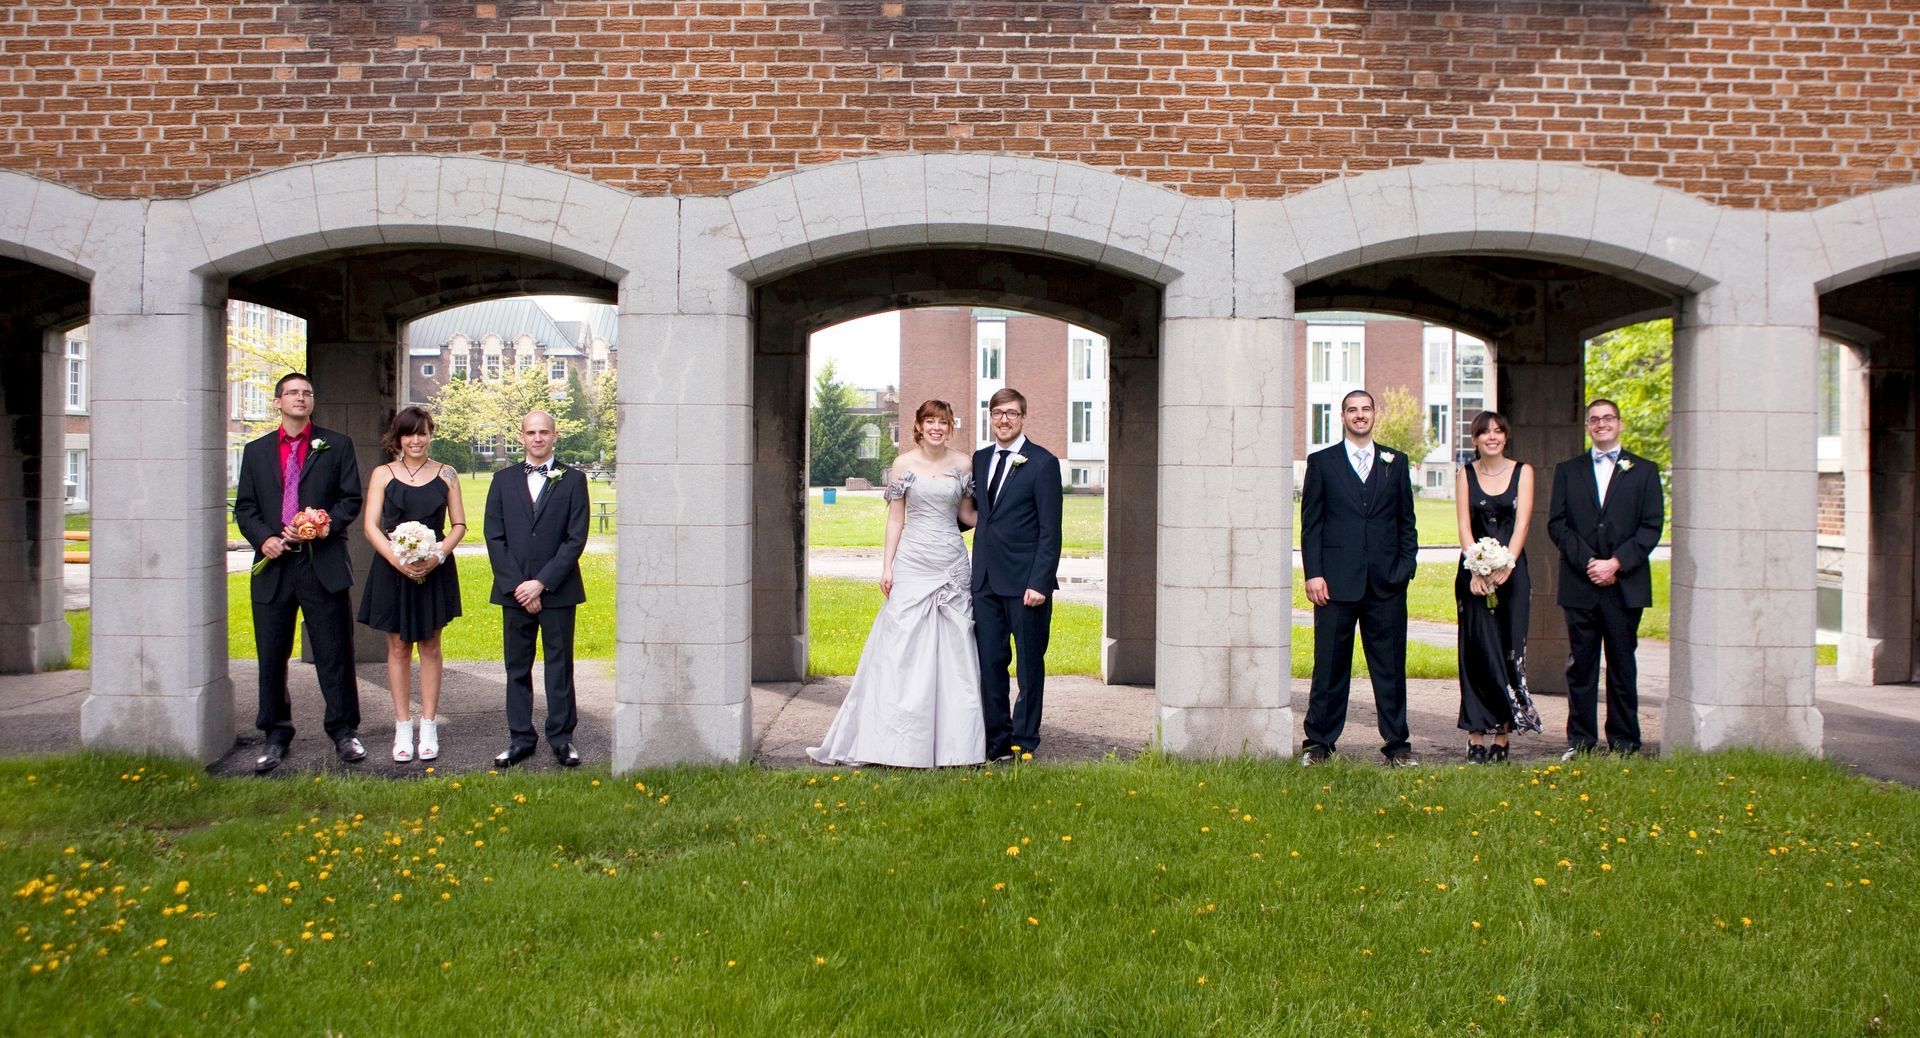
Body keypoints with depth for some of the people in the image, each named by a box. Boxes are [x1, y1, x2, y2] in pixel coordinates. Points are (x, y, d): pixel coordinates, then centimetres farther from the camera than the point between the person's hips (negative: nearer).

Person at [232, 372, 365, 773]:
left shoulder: (336, 445, 8)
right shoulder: (256, 451, 14)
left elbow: (351, 498, 2)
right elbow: (245, 507, 11)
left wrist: (326, 526, -14)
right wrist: (264, 538, -7)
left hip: (323, 563, -2)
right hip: (274, 564, 2)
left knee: (335, 653, 1)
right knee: (271, 656, 7)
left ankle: (344, 731, 11)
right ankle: (275, 736, 18)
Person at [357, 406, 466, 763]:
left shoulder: (445, 474, 5)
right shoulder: (383, 475, 3)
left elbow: (459, 524, 5)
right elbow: (371, 526, -2)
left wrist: (439, 554, -12)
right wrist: (396, 558, -18)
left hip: (435, 569, 0)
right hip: (392, 569, 0)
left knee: (430, 646, 6)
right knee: (398, 647, 4)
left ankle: (429, 725, 11)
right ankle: (402, 727, 11)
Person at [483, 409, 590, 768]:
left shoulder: (573, 480, 2)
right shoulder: (503, 480, 9)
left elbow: (576, 538, -4)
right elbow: (494, 537, 4)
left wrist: (541, 583, -11)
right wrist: (516, 585, -7)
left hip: (558, 591, -2)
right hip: (514, 591, 2)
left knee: (559, 665, 3)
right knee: (517, 667, 7)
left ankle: (562, 738, 12)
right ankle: (520, 739, 16)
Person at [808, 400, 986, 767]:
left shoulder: (962, 464, 5)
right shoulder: (904, 464, 2)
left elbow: (967, 514, 12)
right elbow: (895, 518, 3)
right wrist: (887, 566, -1)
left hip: (951, 565, 1)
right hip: (912, 563, -1)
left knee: (952, 650, 3)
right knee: (902, 651, -1)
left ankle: (951, 739, 12)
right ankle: (901, 741, 7)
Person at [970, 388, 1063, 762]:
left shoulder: (1043, 463, -6)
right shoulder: (979, 460, 12)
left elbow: (1050, 530, -9)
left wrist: (1039, 582, -16)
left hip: (1025, 581, -5)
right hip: (985, 579, 5)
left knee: (1030, 665, 7)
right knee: (989, 663, 8)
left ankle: (1024, 742, 16)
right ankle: (997, 739, 19)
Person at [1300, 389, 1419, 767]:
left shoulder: (1395, 462, 13)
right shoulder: (1321, 462, 7)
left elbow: (1406, 521, 13)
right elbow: (1311, 523, 3)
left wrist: (1406, 565, 2)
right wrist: (1313, 573, -5)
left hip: (1387, 582, 2)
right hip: (1337, 580, -2)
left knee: (1390, 665, 5)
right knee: (1330, 665, 3)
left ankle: (1397, 743, 14)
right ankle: (1319, 742, 12)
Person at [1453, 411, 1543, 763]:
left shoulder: (1522, 471, 6)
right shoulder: (1466, 474, 7)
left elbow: (1521, 523, -4)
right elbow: (1464, 526, -2)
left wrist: (1505, 565, -18)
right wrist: (1477, 569, -16)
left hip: (1512, 571, 0)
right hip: (1474, 570, 0)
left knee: (1509, 651, -1)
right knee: (1478, 652, -2)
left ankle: (1502, 737, 3)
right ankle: (1477, 736, 0)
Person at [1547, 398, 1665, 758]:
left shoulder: (1644, 471, 8)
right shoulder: (1568, 470, 12)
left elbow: (1651, 526, 0)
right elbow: (1556, 524, 3)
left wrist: (1616, 563, -12)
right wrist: (1588, 563, -9)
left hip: (1625, 584, -1)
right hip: (1580, 584, 1)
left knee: (1623, 667, 4)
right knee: (1580, 665, 4)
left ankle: (1624, 743, 11)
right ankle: (1580, 740, 11)